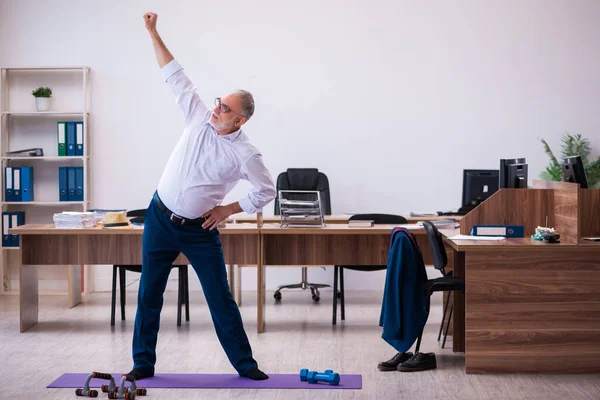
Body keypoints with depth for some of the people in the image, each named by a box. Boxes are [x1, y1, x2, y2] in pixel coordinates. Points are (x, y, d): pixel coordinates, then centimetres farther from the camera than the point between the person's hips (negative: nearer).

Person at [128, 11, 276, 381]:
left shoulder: (246, 154, -14)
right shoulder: (200, 118, -5)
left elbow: (267, 191, -2)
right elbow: (175, 76, 0)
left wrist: (228, 209, -4)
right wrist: (154, 33, 0)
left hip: (198, 230, -3)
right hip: (160, 219, 3)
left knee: (221, 298, 1)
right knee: (149, 295, 7)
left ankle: (245, 364, 14)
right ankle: (143, 364, 20)